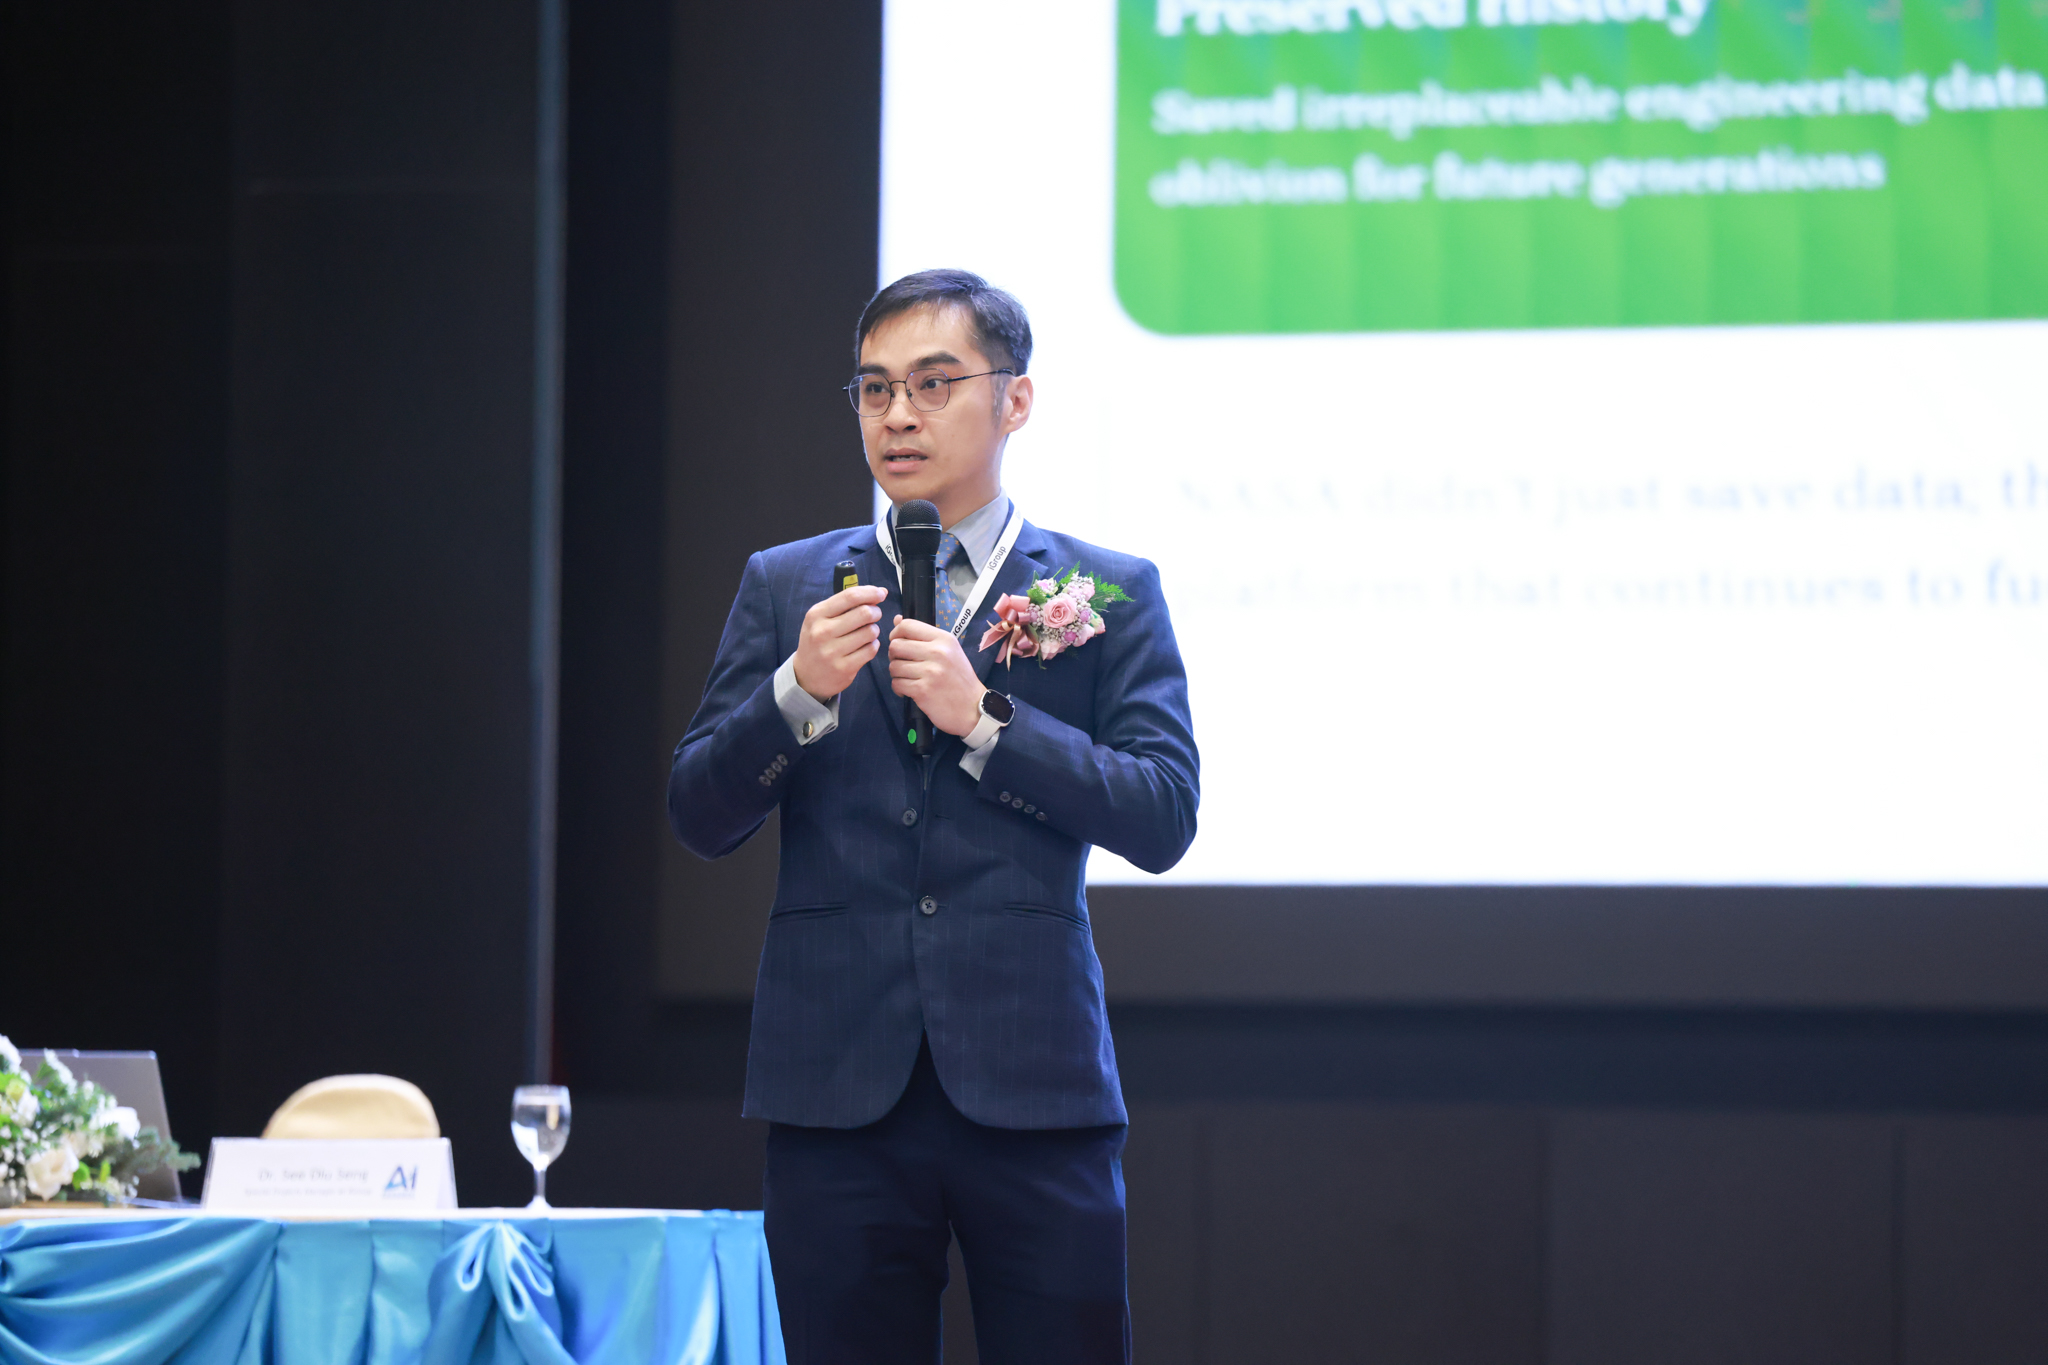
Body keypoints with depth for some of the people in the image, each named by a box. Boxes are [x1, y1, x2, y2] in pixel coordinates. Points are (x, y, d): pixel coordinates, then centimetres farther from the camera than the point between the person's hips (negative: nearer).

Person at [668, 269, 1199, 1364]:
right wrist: (800, 692, -11)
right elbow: (699, 818, 7)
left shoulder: (1109, 594, 9)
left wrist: (983, 721, -11)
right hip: (838, 1087, 1)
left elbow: (1163, 819, -1)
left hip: (1030, 1080, -1)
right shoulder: (784, 587, 13)